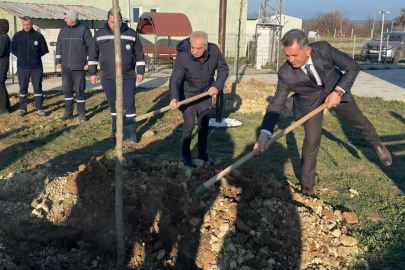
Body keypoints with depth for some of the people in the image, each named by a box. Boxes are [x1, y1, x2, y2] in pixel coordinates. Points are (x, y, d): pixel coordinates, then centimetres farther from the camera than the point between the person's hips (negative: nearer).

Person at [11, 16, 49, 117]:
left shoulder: (38, 35, -1)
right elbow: (13, 49, 12)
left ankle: (39, 109, 10)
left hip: (36, 67, -1)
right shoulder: (17, 35, 2)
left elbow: (45, 50, 7)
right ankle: (22, 109, 16)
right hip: (22, 67, 1)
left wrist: (35, 56, 7)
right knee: (23, 89, 7)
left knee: (38, 88, 3)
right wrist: (22, 57, 9)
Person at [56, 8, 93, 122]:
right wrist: (58, 61, 8)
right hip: (65, 66, 5)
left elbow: (90, 47, -5)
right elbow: (59, 46, 13)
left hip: (79, 67, -4)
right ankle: (68, 112, 18)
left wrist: (88, 63, -9)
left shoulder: (84, 30, -5)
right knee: (67, 90, 8)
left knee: (79, 90, 1)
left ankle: (81, 113, 10)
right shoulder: (63, 30, 9)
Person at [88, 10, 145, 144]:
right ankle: (116, 131, 24)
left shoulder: (131, 34, -2)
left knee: (129, 105, -1)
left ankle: (132, 133, 9)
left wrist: (140, 72, 0)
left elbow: (139, 54, 3)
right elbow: (93, 55, 8)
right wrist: (92, 73, 6)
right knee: (114, 106, 11)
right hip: (108, 78, 2)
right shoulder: (99, 34, 1)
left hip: (127, 78, -2)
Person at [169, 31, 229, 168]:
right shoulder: (182, 57, -31)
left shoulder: (214, 50, -20)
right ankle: (186, 156, 8)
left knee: (204, 124, 14)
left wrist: (217, 86, -18)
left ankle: (202, 153, 30)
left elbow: (223, 68, -5)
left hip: (205, 94, 5)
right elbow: (175, 80, -35)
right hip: (188, 95, -4)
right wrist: (174, 97, -52)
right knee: (189, 124, -9)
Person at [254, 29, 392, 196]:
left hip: (335, 91, 2)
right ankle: (307, 187, 11)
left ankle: (377, 145, 55)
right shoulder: (285, 74, -31)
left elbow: (352, 67, -19)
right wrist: (265, 133, -44)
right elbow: (276, 105, -30)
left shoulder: (323, 49, -31)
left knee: (358, 120, 20)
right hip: (309, 102, -2)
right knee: (311, 141, -9)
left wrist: (338, 91, -31)